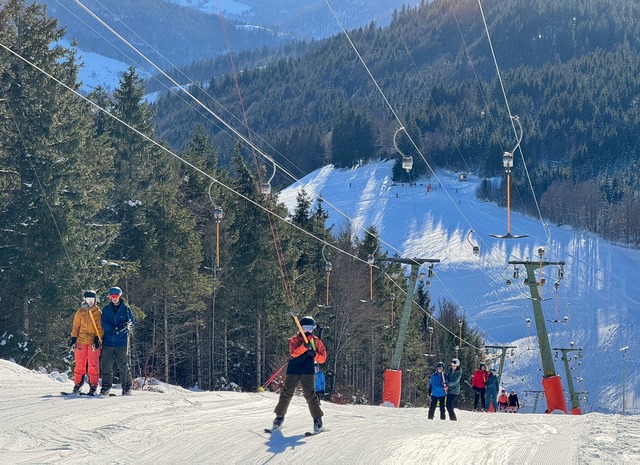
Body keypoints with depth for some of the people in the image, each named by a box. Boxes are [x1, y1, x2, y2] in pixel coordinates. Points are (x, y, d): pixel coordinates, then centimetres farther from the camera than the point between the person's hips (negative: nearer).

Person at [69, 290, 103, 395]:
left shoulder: (98, 312, 6)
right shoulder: (80, 312, 9)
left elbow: (100, 327, 4)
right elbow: (76, 327, 10)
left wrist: (97, 339, -8)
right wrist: (73, 339, 2)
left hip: (94, 342, -1)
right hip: (81, 341, 1)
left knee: (93, 365, -4)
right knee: (80, 364, 0)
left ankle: (93, 386, 0)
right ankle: (77, 384, 7)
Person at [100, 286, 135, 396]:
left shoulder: (126, 309, 5)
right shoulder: (106, 310, 10)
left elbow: (132, 322, 4)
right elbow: (104, 324, -1)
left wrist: (127, 326, -19)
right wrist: (115, 328, -17)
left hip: (122, 342, -2)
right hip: (108, 342, 2)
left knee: (123, 366, -3)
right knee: (106, 366, 2)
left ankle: (127, 388, 4)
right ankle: (106, 387, 10)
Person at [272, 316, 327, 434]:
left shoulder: (316, 341, 11)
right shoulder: (295, 340, 6)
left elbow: (323, 358, 7)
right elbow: (293, 353, -13)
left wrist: (314, 355, -12)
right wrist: (305, 346, -27)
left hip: (308, 372, 0)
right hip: (293, 371, 0)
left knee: (310, 395, -8)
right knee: (286, 394, 1)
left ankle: (318, 420, -6)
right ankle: (279, 417, 13)